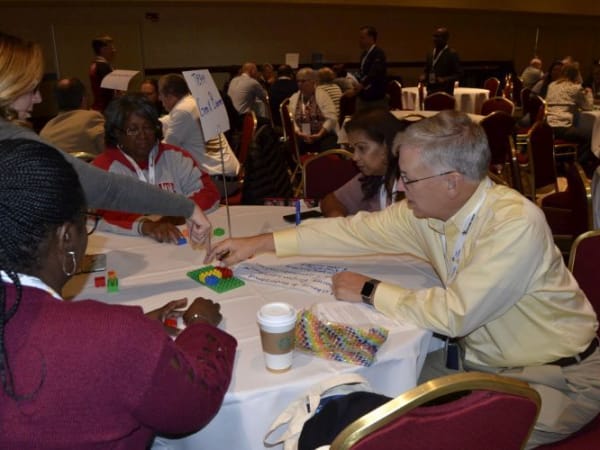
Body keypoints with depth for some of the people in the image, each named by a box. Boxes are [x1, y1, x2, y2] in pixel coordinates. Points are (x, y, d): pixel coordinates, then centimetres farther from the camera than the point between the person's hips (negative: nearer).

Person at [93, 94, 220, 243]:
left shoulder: (174, 156, 8)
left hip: (180, 242, 4)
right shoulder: (104, 167, -1)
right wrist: (145, 225, -31)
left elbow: (209, 193, 1)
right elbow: (103, 215, -15)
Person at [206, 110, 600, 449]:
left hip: (558, 375, -6)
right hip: (477, 355, 6)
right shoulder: (425, 211, -9)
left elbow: (455, 313, -33)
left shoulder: (516, 223, -30)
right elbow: (356, 230, -2)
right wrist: (260, 243, -3)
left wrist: (371, 291, -20)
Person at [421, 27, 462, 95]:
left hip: (445, 93, -6)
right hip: (431, 92, 6)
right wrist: (424, 76, 1)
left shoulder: (452, 54, -5)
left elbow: (459, 74, -6)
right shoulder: (430, 54, 14)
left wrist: (445, 79, -20)